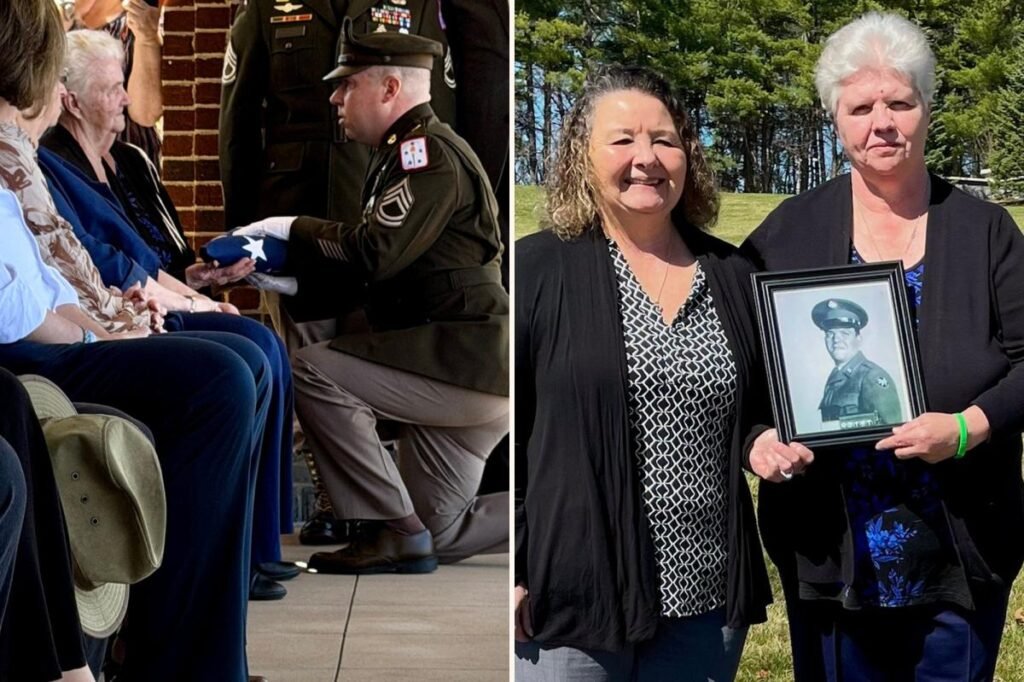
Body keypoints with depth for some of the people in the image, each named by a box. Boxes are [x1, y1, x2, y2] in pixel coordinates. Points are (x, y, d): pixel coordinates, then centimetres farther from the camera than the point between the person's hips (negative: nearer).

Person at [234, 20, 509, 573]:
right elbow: (375, 266, 18)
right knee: (435, 537, 12)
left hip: (466, 362, -10)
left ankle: (396, 533, -14)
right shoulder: (404, 152, 19)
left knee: (313, 373, -20)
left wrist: (290, 230, -10)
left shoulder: (431, 152, -13)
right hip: (454, 366, 10)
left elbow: (374, 253, -24)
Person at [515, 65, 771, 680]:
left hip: (708, 601, 4)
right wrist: (504, 570, -10)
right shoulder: (538, 270, -4)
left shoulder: (731, 274, 9)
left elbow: (759, 409, 20)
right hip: (570, 602, -4)